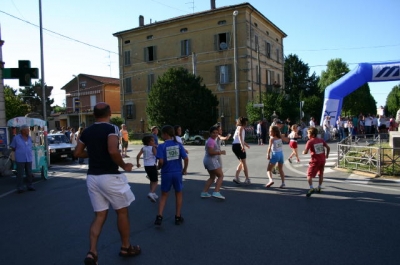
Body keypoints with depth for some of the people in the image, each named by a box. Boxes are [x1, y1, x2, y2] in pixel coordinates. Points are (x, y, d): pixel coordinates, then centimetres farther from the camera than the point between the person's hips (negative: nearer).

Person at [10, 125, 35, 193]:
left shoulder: (29, 138, 5)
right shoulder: (16, 138, -7)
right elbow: (13, 148, 2)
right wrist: (19, 152, 10)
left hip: (28, 159, 4)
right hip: (20, 159, -4)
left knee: (29, 173, 7)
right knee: (20, 174, -1)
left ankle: (30, 186, 16)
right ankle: (20, 188, 6)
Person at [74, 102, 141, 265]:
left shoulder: (86, 131, 8)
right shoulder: (111, 128, -12)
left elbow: (77, 153, 13)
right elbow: (113, 151, -27)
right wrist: (124, 166, -13)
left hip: (92, 177, 6)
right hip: (109, 177, -6)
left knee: (100, 215, 14)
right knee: (122, 211, 12)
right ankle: (126, 248, 26)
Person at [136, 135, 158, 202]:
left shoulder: (143, 148, 5)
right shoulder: (153, 148, -9)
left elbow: (138, 155, -1)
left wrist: (137, 163, 11)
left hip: (146, 166, 6)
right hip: (152, 166, -6)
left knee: (152, 180, 23)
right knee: (155, 181, -1)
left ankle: (153, 194, 29)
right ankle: (151, 193, -22)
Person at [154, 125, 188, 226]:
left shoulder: (162, 146, -10)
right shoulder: (178, 145, -2)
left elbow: (161, 161, -18)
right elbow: (186, 158, -6)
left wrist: (159, 167, 3)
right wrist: (184, 170, 8)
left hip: (166, 173, -1)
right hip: (177, 173, 2)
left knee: (164, 195, 15)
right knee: (178, 193, 18)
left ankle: (159, 217, 6)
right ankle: (178, 217, 25)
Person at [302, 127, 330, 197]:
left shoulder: (310, 142, -10)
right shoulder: (321, 140, 6)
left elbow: (305, 152, -17)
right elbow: (328, 148, 8)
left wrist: (303, 152, 5)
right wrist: (327, 155, 22)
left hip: (315, 160, -6)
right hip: (322, 159, 6)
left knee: (309, 175, -3)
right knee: (321, 174, 22)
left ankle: (311, 188, -20)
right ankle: (319, 188, 30)